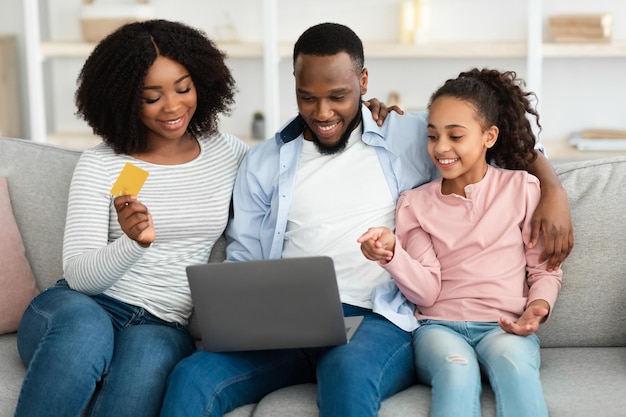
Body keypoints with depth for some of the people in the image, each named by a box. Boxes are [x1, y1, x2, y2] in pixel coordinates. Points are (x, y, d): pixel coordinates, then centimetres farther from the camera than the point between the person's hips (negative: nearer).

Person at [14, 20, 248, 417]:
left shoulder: (231, 155, 9)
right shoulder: (99, 165, 1)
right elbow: (79, 275, -8)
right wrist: (135, 242, -27)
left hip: (165, 325, 1)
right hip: (83, 307, 0)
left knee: (149, 352, -37)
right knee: (84, 329, -39)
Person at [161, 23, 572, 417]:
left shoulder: (409, 137, 11)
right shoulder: (264, 162, 17)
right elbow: (242, 260, 16)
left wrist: (553, 190, -3)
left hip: (378, 320, -2)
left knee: (348, 371, -38)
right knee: (190, 379, -26)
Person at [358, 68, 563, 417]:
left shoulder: (522, 189, 8)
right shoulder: (415, 203, 10)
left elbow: (545, 270, 10)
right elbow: (427, 291, 1)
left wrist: (539, 305, -12)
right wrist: (391, 252, -18)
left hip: (506, 325, 0)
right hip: (439, 325, 0)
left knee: (513, 363, -36)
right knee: (457, 370, -35)